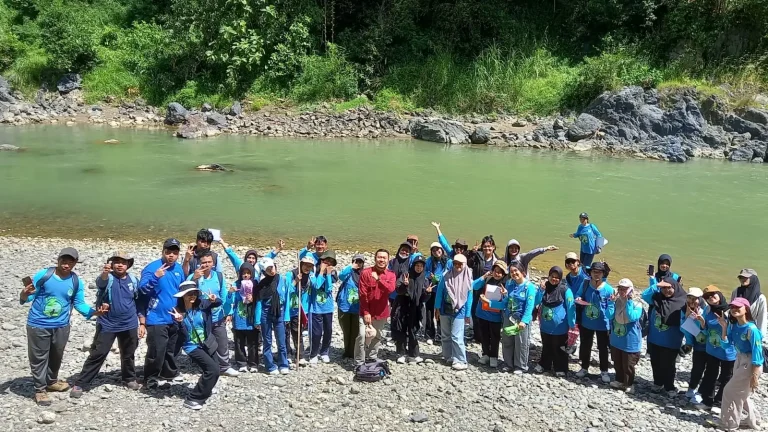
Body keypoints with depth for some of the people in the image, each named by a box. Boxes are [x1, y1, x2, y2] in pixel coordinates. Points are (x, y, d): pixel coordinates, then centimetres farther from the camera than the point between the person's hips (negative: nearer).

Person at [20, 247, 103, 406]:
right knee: (39, 358, 5)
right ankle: (40, 389, 20)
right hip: (38, 324, -4)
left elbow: (79, 304, -2)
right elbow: (29, 297, -9)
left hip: (61, 326, 4)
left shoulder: (77, 282, -6)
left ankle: (51, 381, 44)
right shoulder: (42, 275, -16)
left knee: (56, 356, 22)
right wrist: (24, 295, -32)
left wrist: (94, 311, -19)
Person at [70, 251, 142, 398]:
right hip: (107, 325, -4)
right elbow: (101, 282, -37)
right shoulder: (107, 278, -11)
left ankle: (130, 379, 36)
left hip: (129, 325, 4)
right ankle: (79, 384, 5)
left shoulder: (134, 280, 1)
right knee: (98, 355, -5)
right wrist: (105, 272, -61)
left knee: (128, 354, 17)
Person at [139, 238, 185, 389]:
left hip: (174, 318, 7)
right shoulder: (152, 267, -14)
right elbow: (142, 289, -21)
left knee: (171, 349, 19)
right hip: (157, 318, -7)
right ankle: (151, 379, 9)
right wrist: (155, 277, -35)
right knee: (156, 351, -6)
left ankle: (169, 373, 34)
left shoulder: (179, 269, 7)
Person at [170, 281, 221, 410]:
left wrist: (214, 299, -23)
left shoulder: (201, 304, -11)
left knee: (214, 369, 19)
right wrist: (179, 322, -41)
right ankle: (192, 399, -9)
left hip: (208, 344, 5)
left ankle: (205, 389, 51)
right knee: (213, 370, -19)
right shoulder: (177, 311, -18)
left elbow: (219, 303, -1)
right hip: (192, 347, -5)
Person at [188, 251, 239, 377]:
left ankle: (225, 367, 29)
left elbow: (224, 295, 1)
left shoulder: (219, 276, -3)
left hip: (218, 317, 3)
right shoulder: (194, 276, -13)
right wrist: (194, 278, -39)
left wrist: (227, 312, -6)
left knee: (223, 344, 13)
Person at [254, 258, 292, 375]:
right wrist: (257, 319, -6)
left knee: (281, 342, 4)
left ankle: (283, 365, 15)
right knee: (267, 342, 7)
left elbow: (287, 299, 1)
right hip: (265, 315, 0)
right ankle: (271, 366, 17)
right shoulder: (262, 283, -3)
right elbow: (259, 301, -2)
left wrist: (286, 316, -3)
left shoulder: (283, 280, -2)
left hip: (279, 314, 0)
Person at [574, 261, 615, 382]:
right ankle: (584, 368, 38)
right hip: (586, 323, 3)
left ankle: (604, 371, 31)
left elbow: (610, 308, -13)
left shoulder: (609, 289, -18)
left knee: (603, 348, 13)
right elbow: (579, 295, 7)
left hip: (602, 324, -3)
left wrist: (610, 322, -29)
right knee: (585, 346, 18)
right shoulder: (585, 284, -9)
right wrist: (578, 299, -14)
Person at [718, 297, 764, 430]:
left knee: (731, 391, 1)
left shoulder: (751, 329, -26)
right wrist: (724, 327, -10)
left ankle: (729, 423, 18)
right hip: (740, 360, 8)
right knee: (741, 394, 22)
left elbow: (757, 352, -23)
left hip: (750, 364, -8)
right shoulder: (733, 325, -3)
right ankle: (752, 421, 41)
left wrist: (754, 376, -21)